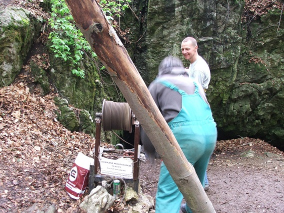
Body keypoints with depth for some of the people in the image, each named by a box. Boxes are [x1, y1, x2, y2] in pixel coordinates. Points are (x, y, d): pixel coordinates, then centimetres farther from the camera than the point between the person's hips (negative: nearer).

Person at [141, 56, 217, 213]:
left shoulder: (158, 84, 14)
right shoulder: (194, 83, 28)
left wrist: (149, 149, 23)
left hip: (184, 134, -6)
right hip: (210, 132, 6)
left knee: (168, 191, -6)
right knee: (198, 179, 28)